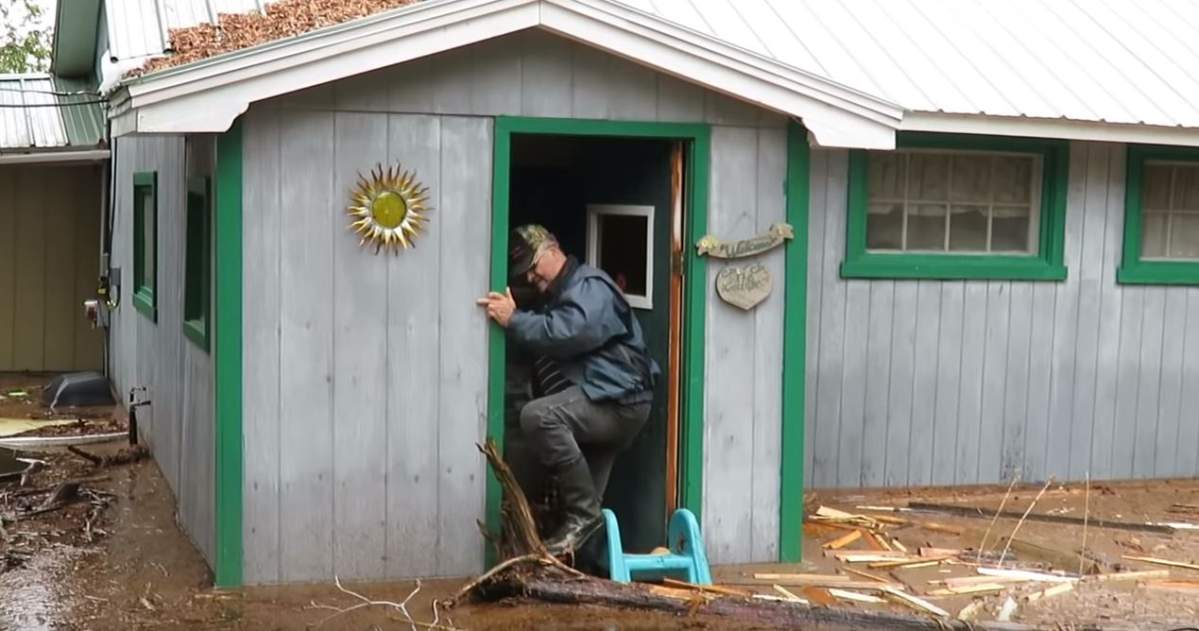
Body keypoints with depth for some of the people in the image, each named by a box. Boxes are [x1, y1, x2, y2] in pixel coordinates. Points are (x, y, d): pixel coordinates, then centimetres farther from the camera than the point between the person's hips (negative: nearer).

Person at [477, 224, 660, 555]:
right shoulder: (558, 296, 27)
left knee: (538, 416, -30)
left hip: (618, 401, -11)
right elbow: (541, 345, 20)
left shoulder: (591, 286, -7)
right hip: (598, 405, 11)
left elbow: (571, 333, -25)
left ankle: (583, 513, -23)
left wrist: (514, 321, -24)